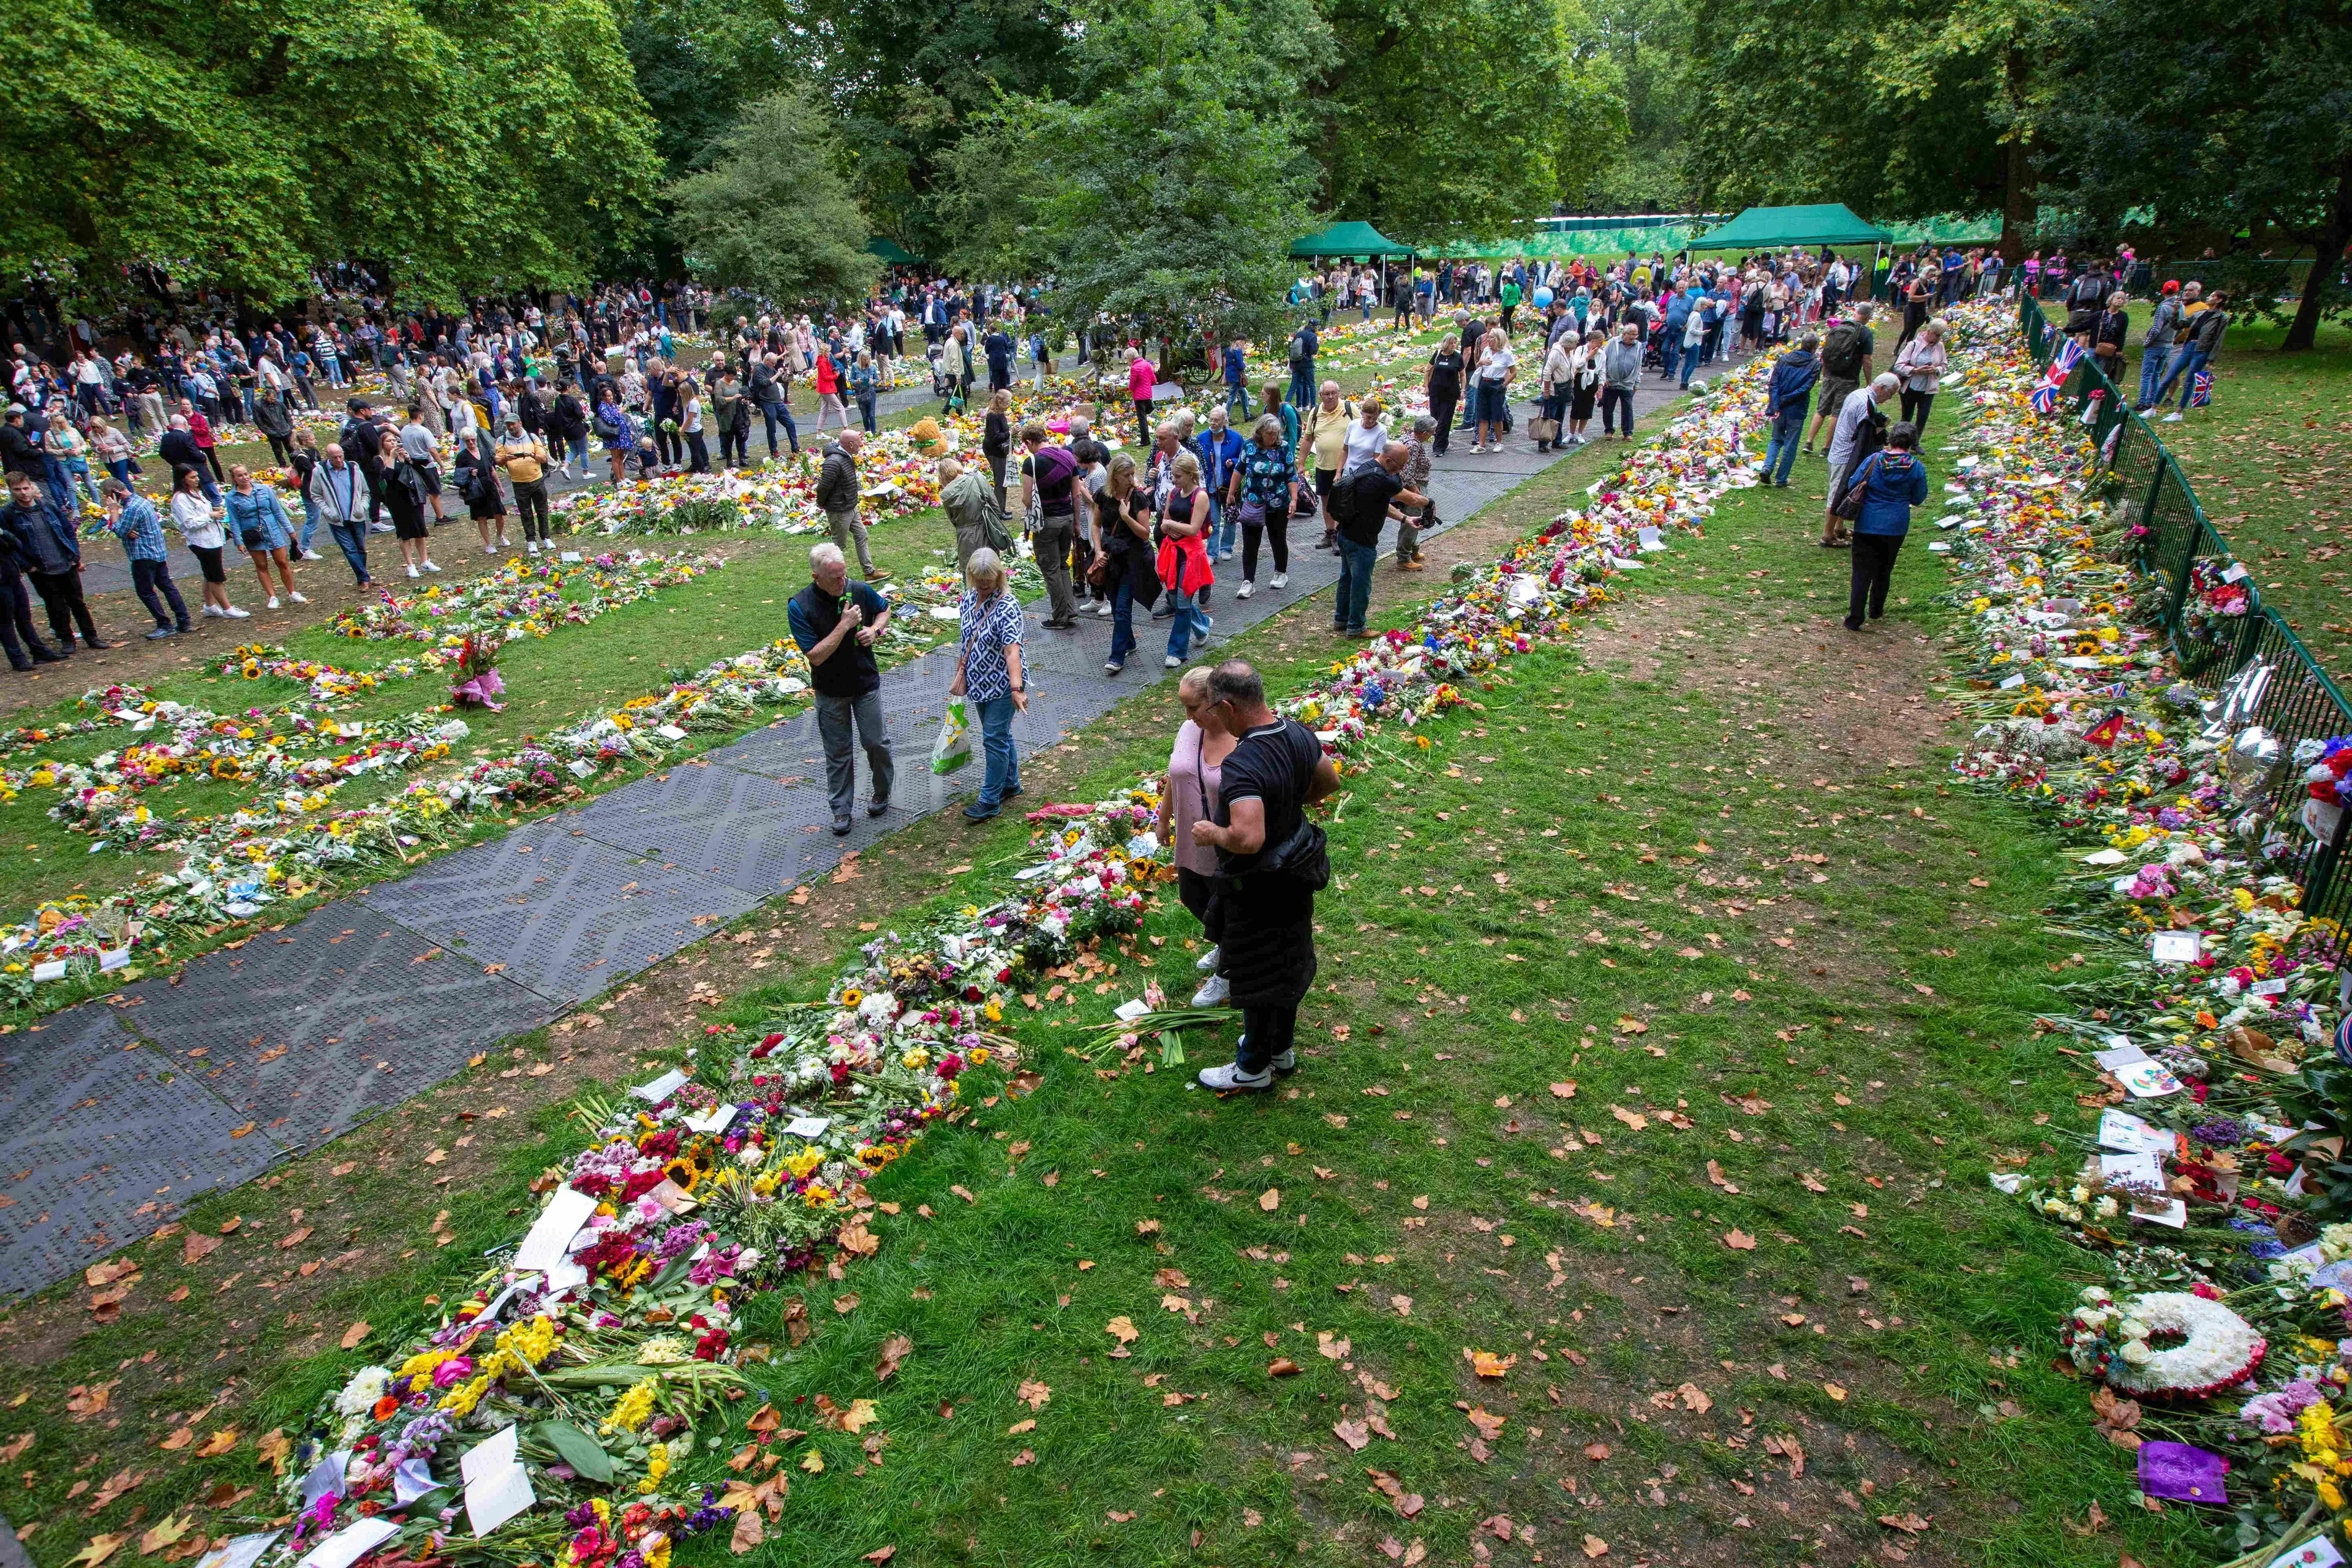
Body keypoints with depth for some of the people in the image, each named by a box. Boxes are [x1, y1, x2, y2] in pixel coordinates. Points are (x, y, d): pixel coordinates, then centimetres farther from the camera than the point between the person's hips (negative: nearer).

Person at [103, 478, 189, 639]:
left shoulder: (132, 508, -20)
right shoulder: (139, 500, 13)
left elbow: (120, 532, -18)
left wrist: (113, 511, -11)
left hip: (144, 556, -10)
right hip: (158, 553, 10)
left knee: (146, 592, -2)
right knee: (167, 586, 10)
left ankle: (165, 626, -1)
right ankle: (183, 622, 11)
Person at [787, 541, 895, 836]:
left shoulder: (859, 591, -11)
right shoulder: (799, 607, -20)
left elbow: (884, 609, 12)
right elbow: (816, 656, -24)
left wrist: (874, 629, -9)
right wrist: (844, 626, -30)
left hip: (866, 684, 2)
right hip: (831, 692, -2)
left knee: (877, 742, 10)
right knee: (838, 752, 9)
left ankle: (882, 794, 34)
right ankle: (841, 810, 23)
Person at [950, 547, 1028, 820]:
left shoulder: (1007, 606, -21)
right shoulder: (968, 599, 2)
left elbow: (1012, 650, -31)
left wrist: (1017, 688, -41)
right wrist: (961, 674, 15)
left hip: (1002, 684, -7)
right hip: (979, 682, 7)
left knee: (994, 739, -2)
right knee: (999, 735, 20)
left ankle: (990, 800, 8)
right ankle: (1010, 784, 36)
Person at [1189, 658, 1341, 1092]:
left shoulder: (1241, 766, -34)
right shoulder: (1299, 734, -7)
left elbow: (1248, 839, -43)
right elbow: (1329, 781, 10)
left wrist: (1212, 834, -24)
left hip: (1257, 889, -8)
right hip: (1296, 876, 8)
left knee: (1257, 975, 12)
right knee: (1287, 964, 24)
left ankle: (1253, 1068, 32)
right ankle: (1281, 1048, 45)